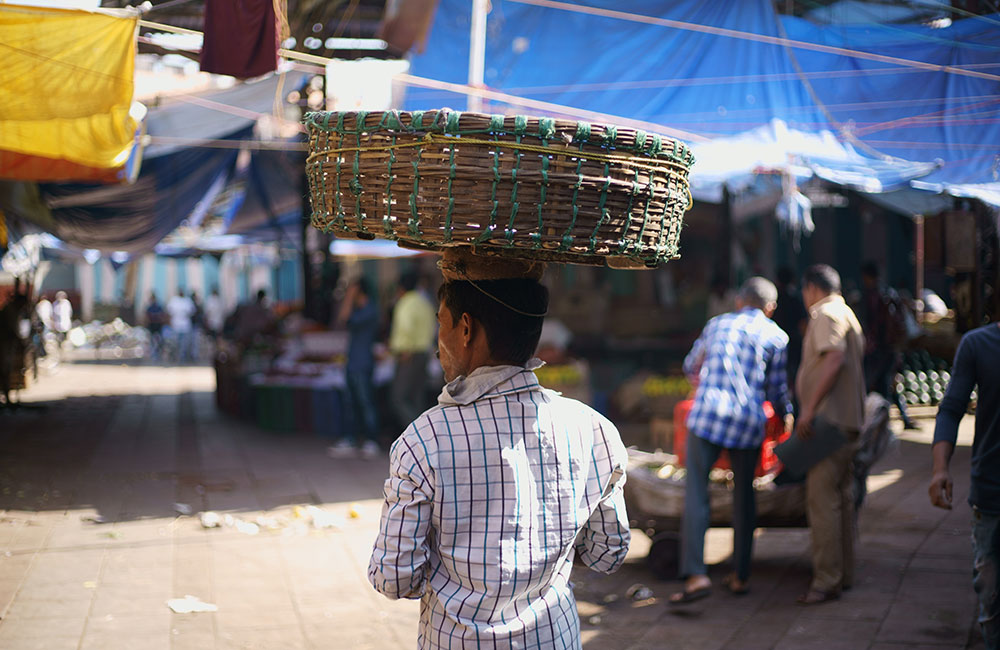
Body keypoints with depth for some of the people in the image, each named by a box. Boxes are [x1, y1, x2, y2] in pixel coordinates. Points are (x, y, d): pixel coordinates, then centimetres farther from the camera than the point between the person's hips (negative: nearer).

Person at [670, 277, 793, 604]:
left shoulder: (717, 324, 18)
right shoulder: (776, 336, 10)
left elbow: (691, 366, 31)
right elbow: (777, 389, 13)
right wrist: (787, 413, 34)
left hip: (708, 414, 0)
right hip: (748, 420, 0)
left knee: (696, 493, -2)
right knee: (744, 495, 13)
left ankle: (695, 574, -13)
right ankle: (741, 574, 18)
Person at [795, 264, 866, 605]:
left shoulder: (826, 315, -9)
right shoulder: (847, 315, 22)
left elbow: (834, 359, -23)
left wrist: (809, 408, -25)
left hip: (828, 420, -11)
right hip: (848, 422, 11)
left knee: (822, 500, -11)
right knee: (841, 497, 15)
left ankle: (827, 580, -12)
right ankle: (844, 573, 22)